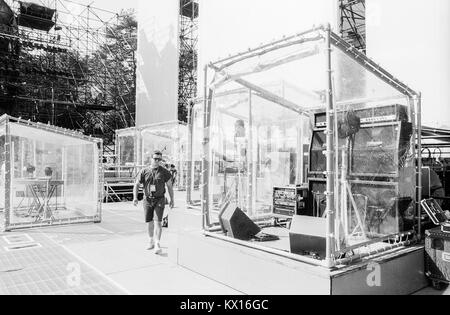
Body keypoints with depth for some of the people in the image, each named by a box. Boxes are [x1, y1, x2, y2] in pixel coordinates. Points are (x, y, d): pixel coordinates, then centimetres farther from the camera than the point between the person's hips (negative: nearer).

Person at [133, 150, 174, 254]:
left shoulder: (164, 172, -2)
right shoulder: (144, 171, 0)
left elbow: (169, 186, 6)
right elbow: (136, 185, 2)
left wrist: (172, 200, 7)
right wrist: (135, 197, -12)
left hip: (159, 200, -2)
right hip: (147, 200, 2)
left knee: (158, 222, -12)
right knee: (150, 222, 12)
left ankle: (157, 245, -14)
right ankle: (152, 241, 32)